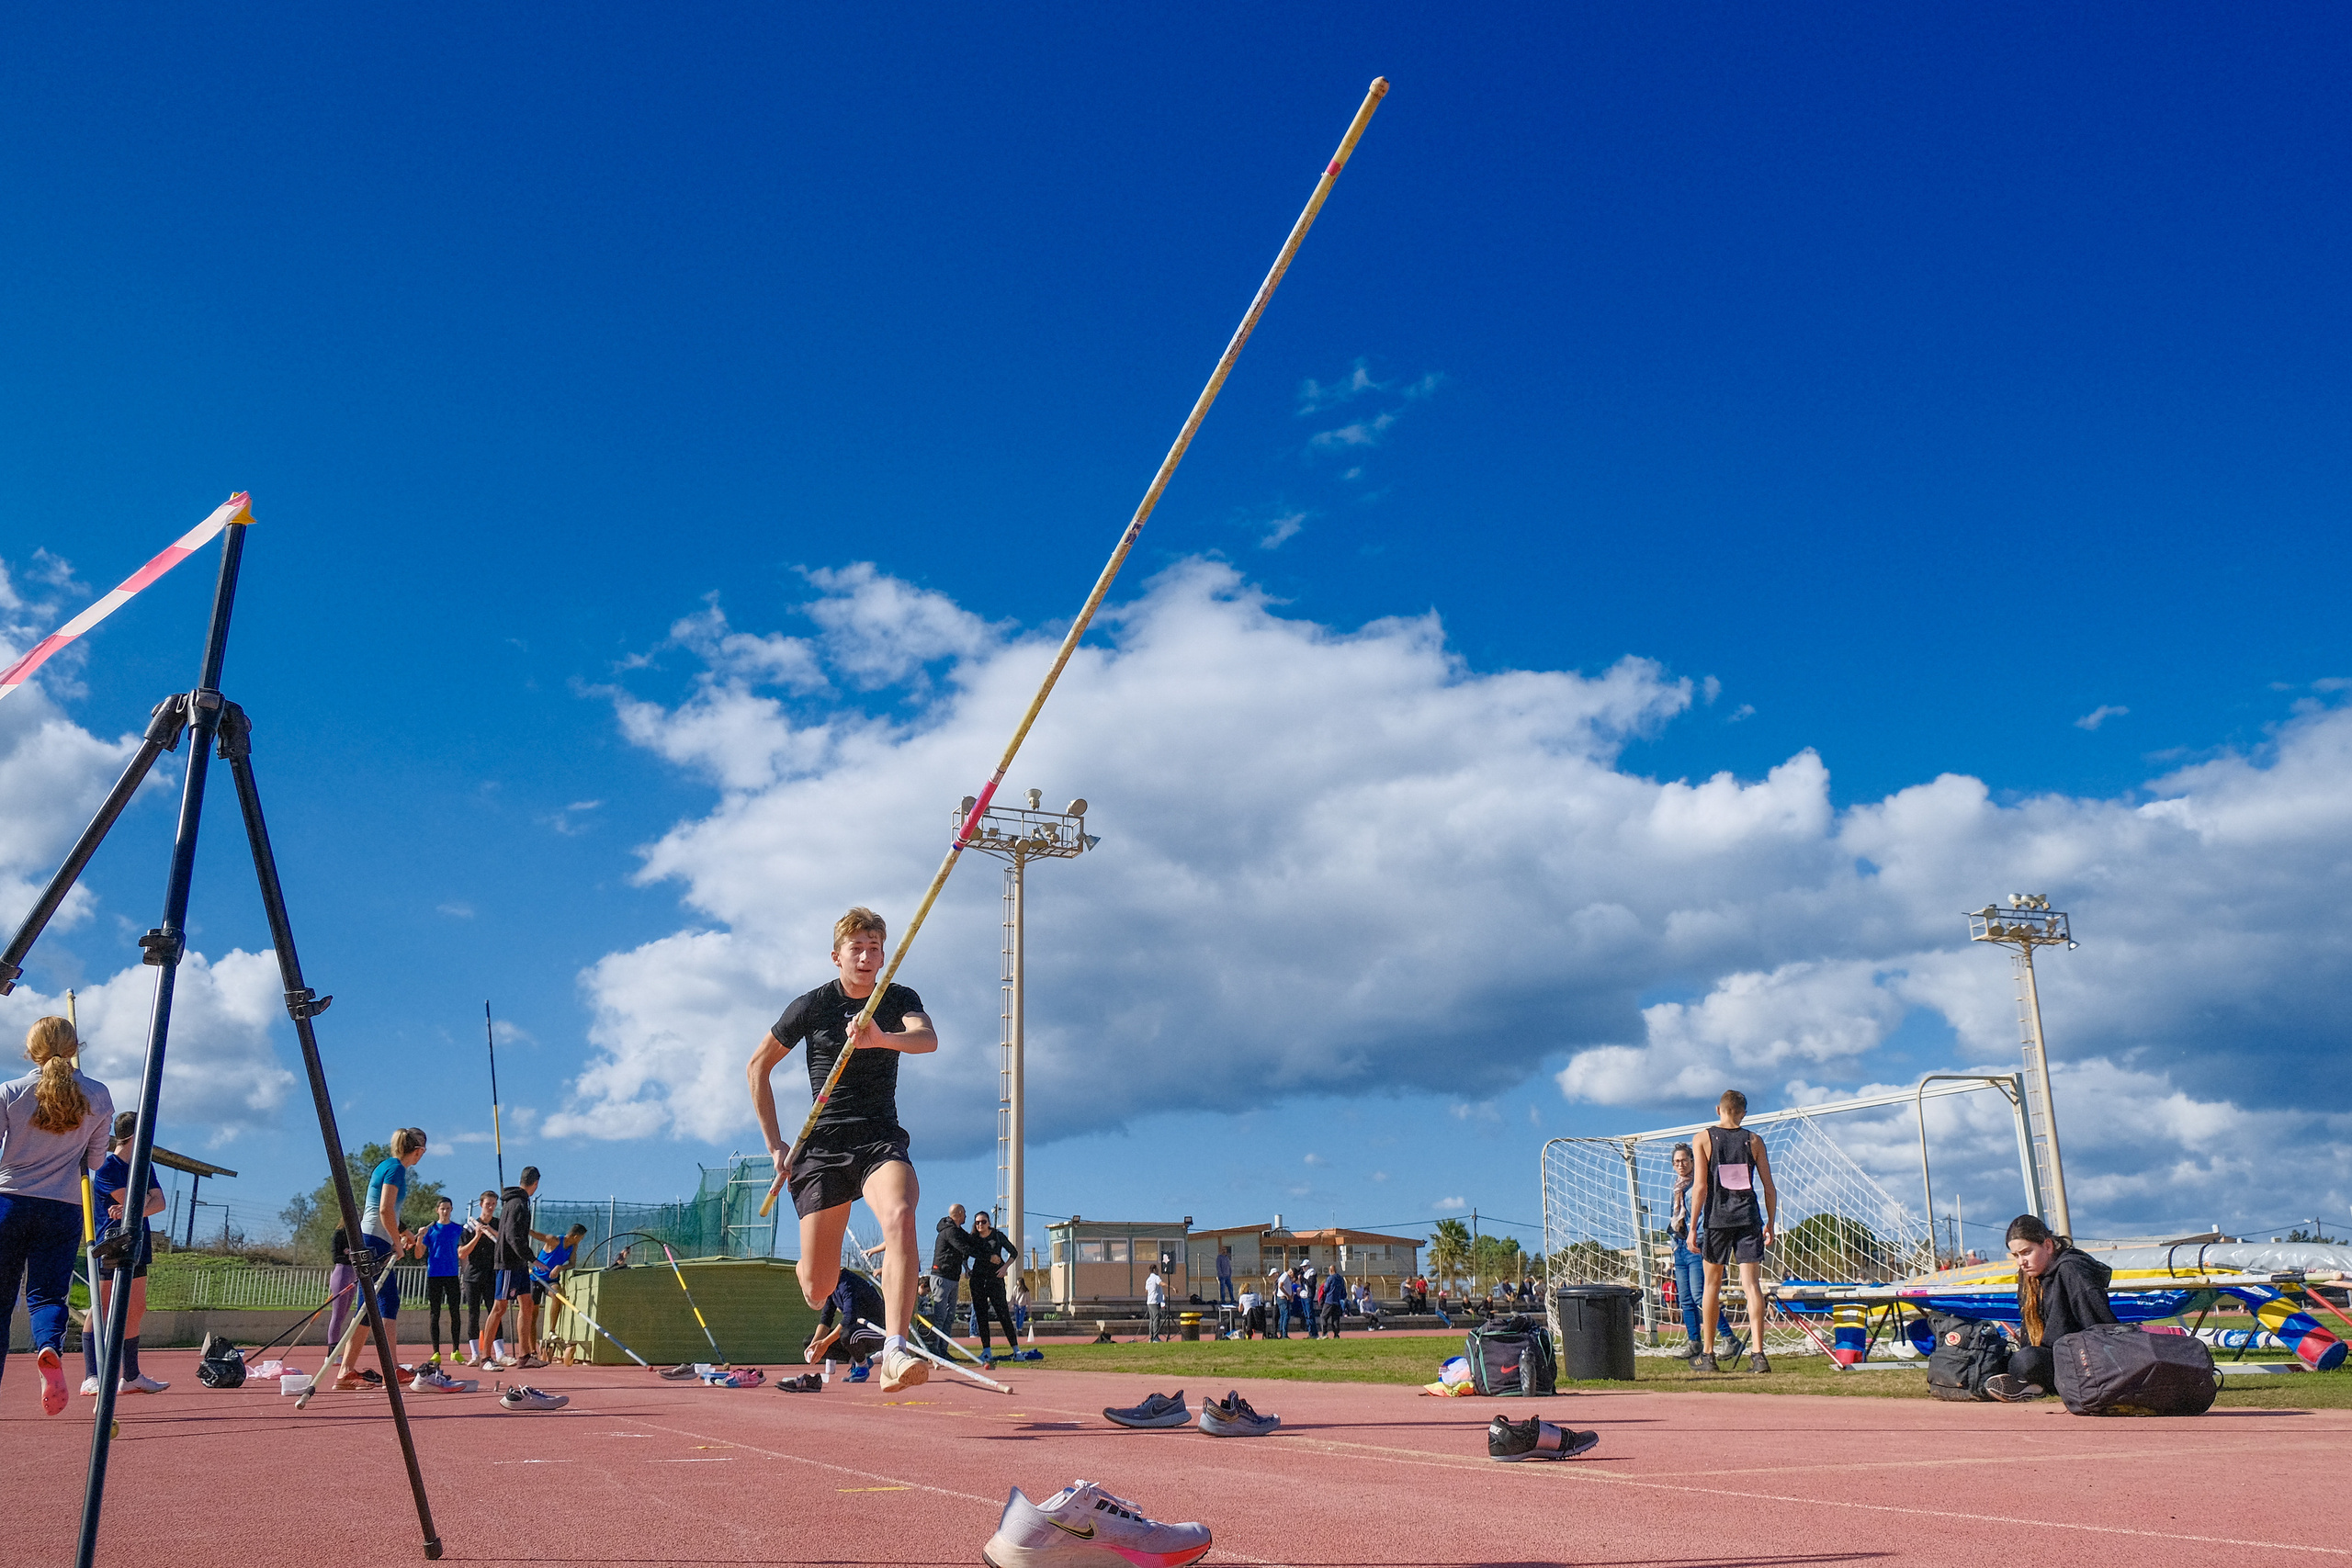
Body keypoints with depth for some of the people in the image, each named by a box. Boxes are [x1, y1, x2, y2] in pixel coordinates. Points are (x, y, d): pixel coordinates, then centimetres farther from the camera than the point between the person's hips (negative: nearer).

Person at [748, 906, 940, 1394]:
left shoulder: (900, 1000, 1)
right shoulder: (812, 1006, 0)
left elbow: (928, 1039, -21)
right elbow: (757, 1066, 10)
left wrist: (881, 1038, -42)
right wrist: (774, 1143, 4)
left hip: (881, 1139, 0)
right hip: (823, 1145, 0)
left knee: (900, 1217, -33)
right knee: (817, 1290, -2)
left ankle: (894, 1353, -37)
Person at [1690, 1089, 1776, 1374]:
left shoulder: (1703, 1139, 1)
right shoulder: (1754, 1141, 6)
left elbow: (1700, 1186, -5)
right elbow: (1769, 1188, 5)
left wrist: (1693, 1227, -3)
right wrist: (1770, 1225, 13)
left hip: (1717, 1218, -1)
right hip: (1748, 1218, 1)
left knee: (1712, 1284, 9)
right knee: (1752, 1284, 0)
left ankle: (1707, 1355, 15)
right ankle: (1758, 1354, -9)